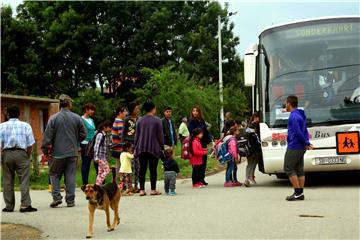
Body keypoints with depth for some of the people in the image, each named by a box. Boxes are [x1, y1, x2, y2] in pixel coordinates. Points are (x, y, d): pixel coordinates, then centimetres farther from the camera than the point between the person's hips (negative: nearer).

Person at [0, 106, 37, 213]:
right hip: (21, 153, -1)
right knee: (24, 180, -2)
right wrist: (28, 156, 11)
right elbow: (30, 144, 0)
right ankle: (25, 205, -10)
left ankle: (9, 206, 11)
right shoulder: (26, 126, 5)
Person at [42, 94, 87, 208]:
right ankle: (70, 200, 8)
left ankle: (56, 196, 1)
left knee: (54, 174, 13)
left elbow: (48, 135, -7)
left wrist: (45, 150, 0)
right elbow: (83, 134, 6)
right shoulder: (77, 118, 1)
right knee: (70, 176, 7)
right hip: (72, 152, 2)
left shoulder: (54, 118, -6)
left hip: (57, 153, -2)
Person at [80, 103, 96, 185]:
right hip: (85, 144, -7)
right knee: (85, 164, -4)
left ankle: (86, 183, 11)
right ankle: (85, 183, 0)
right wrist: (79, 146, -16)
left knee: (88, 164, 7)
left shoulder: (91, 120, 16)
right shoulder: (82, 119, -7)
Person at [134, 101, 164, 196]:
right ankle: (153, 189, 4)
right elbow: (160, 135, -4)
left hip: (141, 148, 3)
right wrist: (162, 147, 6)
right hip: (154, 149, -3)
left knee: (142, 169, 5)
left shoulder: (140, 120, 4)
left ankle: (142, 189, 4)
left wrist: (136, 147, 15)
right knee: (153, 169, 3)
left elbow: (136, 135, 8)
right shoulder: (157, 120, -6)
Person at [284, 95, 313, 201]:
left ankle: (298, 193, -7)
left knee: (288, 169, -4)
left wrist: (306, 144, -11)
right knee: (299, 170, 9)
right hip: (300, 148, 9)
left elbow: (298, 133, -20)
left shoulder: (293, 116, -15)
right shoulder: (301, 115, 16)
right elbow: (305, 131, 16)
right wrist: (307, 143, 4)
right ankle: (300, 194, 10)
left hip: (293, 147, -9)